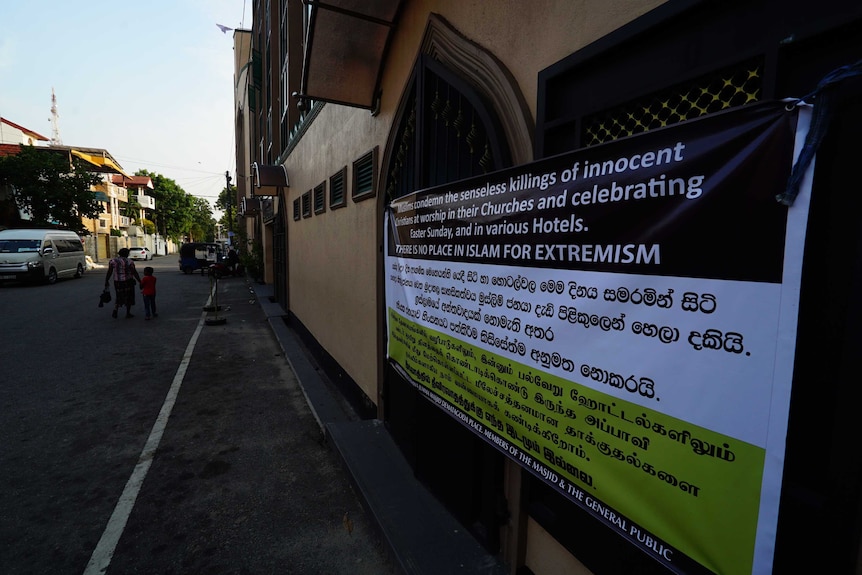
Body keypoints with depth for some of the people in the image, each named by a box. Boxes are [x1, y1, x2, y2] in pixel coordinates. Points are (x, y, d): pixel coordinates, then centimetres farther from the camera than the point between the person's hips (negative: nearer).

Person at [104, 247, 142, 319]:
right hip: (128, 282, -3)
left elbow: (109, 272, -2)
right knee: (129, 297, 10)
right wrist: (140, 281, -8)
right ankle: (128, 313, 13)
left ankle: (115, 311, 7)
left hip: (117, 282, 3)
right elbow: (135, 273, -13)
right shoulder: (129, 262, -11)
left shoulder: (113, 261, -2)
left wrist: (106, 281, 8)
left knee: (119, 296, 22)